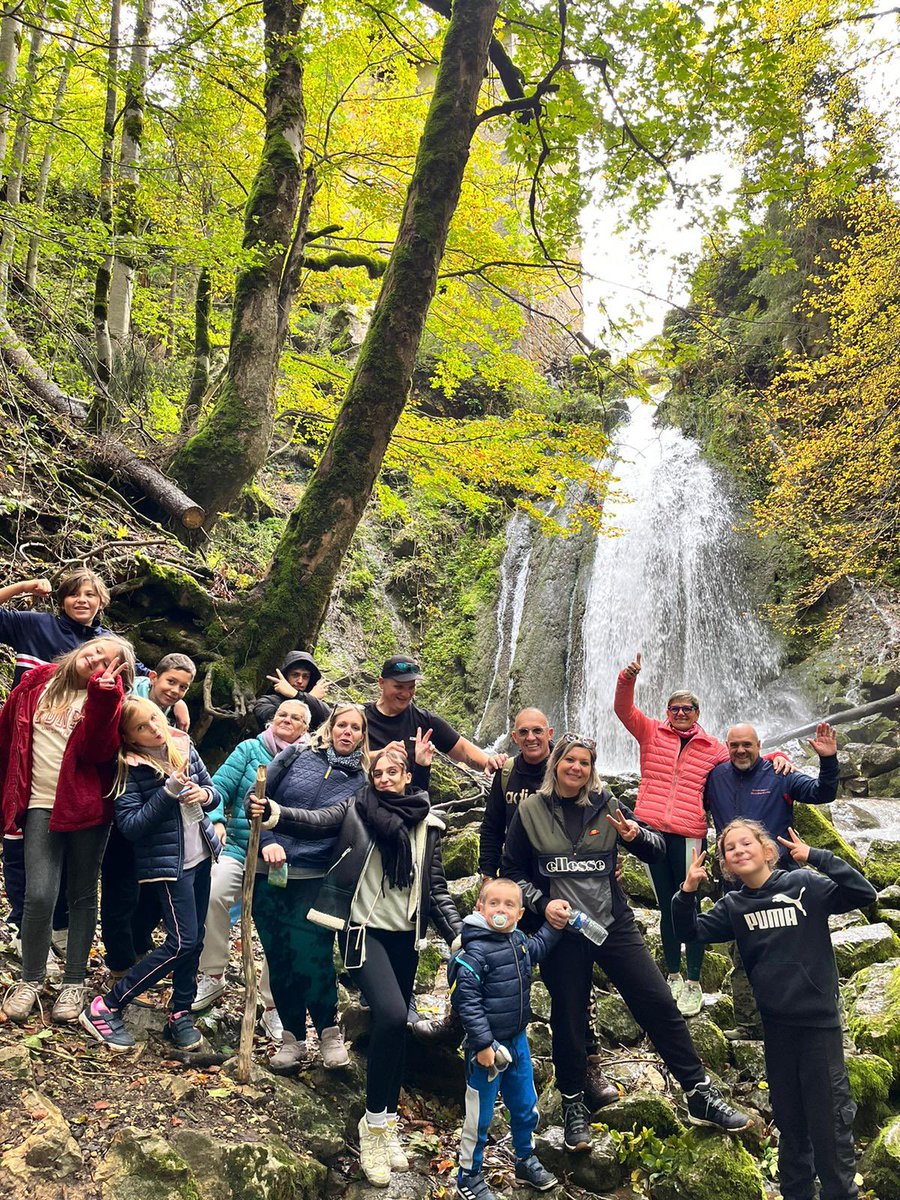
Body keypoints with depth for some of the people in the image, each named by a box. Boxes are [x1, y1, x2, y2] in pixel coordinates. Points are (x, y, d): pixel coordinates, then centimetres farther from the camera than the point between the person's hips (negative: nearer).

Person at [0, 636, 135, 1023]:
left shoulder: (106, 697, -2)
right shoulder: (38, 682, 5)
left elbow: (98, 750, -17)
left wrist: (102, 696, -25)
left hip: (86, 805, -1)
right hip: (42, 805, 1)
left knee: (83, 895, 9)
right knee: (39, 895, -9)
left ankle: (74, 983, 23)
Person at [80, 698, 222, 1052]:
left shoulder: (183, 747, 1)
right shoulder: (130, 769, -14)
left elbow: (214, 791, 9)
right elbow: (130, 825, -19)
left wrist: (204, 794, -15)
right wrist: (169, 791, -27)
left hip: (201, 856, 6)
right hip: (168, 862, -6)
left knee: (195, 939, 10)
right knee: (182, 941, -10)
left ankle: (180, 1013, 24)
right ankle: (105, 1008, 2)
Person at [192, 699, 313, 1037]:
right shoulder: (250, 749, 5)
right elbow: (219, 787, 0)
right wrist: (216, 820, -18)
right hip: (239, 847, 1)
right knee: (214, 894, -21)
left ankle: (273, 1006, 14)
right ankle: (213, 976, 1)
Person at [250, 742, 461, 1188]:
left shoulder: (426, 824, 5)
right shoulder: (357, 808, -2)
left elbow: (436, 888, 8)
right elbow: (316, 820, -18)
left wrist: (458, 935, 0)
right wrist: (272, 813, -36)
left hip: (405, 935, 4)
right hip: (364, 928, -4)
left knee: (395, 1028, 10)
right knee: (391, 1016, -21)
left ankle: (388, 1124, 27)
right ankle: (373, 1124, -5)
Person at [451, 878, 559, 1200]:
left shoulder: (518, 939, 0)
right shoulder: (475, 952, -23)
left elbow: (536, 950, 24)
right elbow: (467, 1001, -24)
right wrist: (482, 1045, -24)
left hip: (517, 1040, 7)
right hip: (488, 1045, -7)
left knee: (526, 1108, 22)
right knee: (479, 1116, 9)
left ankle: (526, 1160, 45)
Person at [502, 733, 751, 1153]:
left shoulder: (605, 806, 1)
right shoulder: (530, 811, -3)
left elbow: (657, 850, 4)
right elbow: (511, 870, 3)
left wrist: (636, 835, -19)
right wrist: (542, 903, -13)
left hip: (613, 924, 1)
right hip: (561, 929, -1)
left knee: (660, 1005, 0)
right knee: (568, 1019, 8)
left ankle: (701, 1096, 13)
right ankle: (573, 1105, 29)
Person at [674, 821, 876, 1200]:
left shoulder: (805, 884, -10)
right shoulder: (733, 906, 3)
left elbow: (864, 894, -18)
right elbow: (692, 931, 3)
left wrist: (816, 858, -27)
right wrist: (688, 890, -14)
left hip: (819, 1019, -4)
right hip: (775, 1023, 4)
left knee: (828, 1119, 3)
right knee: (789, 1119, 18)